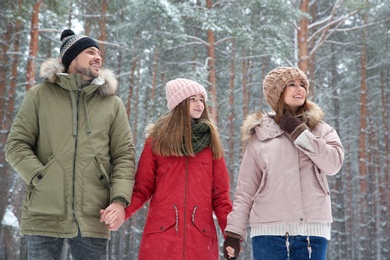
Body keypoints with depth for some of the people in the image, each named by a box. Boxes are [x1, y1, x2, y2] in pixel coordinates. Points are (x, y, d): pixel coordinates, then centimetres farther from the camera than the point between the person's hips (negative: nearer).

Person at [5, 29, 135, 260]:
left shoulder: (113, 103, 12)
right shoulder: (40, 95, 9)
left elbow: (124, 155, 7)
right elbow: (17, 145, 6)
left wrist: (120, 199, -8)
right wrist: (40, 177, -10)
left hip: (93, 219, 1)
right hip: (45, 215, -1)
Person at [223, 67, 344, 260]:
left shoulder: (321, 130, 10)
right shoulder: (260, 135, 8)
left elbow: (333, 163, -9)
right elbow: (245, 189, 7)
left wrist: (299, 132, -7)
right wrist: (233, 231, 1)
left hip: (312, 231, 1)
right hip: (269, 231, -1)